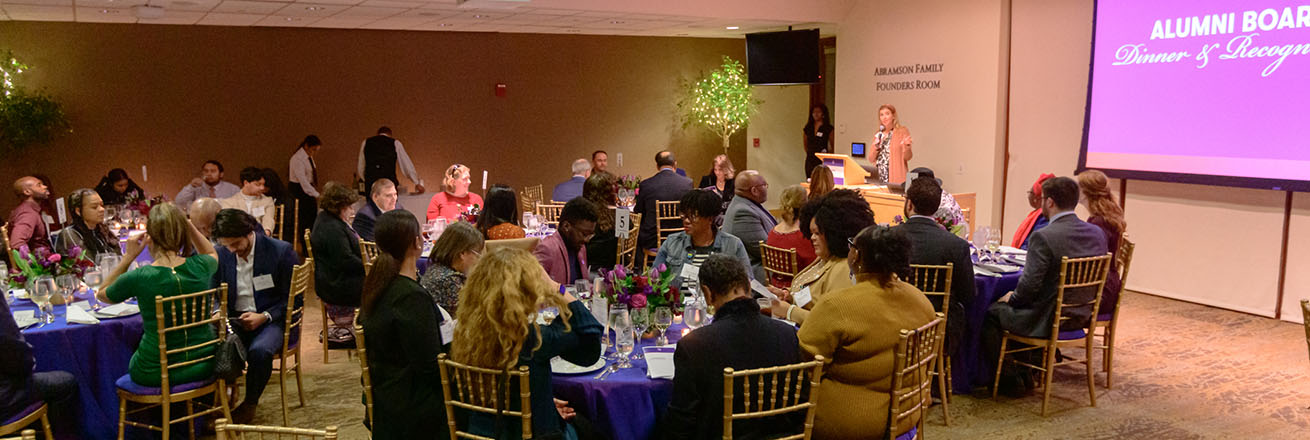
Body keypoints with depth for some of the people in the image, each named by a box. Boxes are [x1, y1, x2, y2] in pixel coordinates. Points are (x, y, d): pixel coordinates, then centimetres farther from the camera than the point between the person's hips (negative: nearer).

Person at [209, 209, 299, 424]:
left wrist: (264, 316, -16)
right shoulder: (221, 254, 5)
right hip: (235, 319, 4)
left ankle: (249, 405, -7)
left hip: (273, 320, -3)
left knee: (260, 350, -35)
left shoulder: (281, 251, -8)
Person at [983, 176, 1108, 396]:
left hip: (1049, 320, -8)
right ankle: (1029, 370, 38)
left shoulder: (1043, 237, -23)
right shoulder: (1097, 234, 0)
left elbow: (1030, 285, -23)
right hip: (1081, 317, 8)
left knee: (991, 312, 11)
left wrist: (1012, 298, -1)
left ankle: (1009, 380, 17)